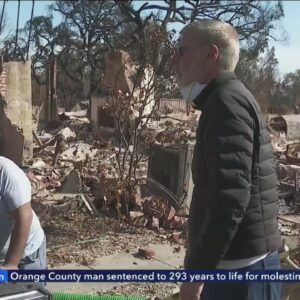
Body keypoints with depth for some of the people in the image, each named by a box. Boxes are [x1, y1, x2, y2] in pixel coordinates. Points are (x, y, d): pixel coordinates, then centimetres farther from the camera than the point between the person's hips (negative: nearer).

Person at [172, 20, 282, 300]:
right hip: (236, 260, 9)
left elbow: (231, 195, -25)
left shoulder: (227, 103, -15)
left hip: (241, 264, -9)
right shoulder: (223, 101, 16)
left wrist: (196, 269, -21)